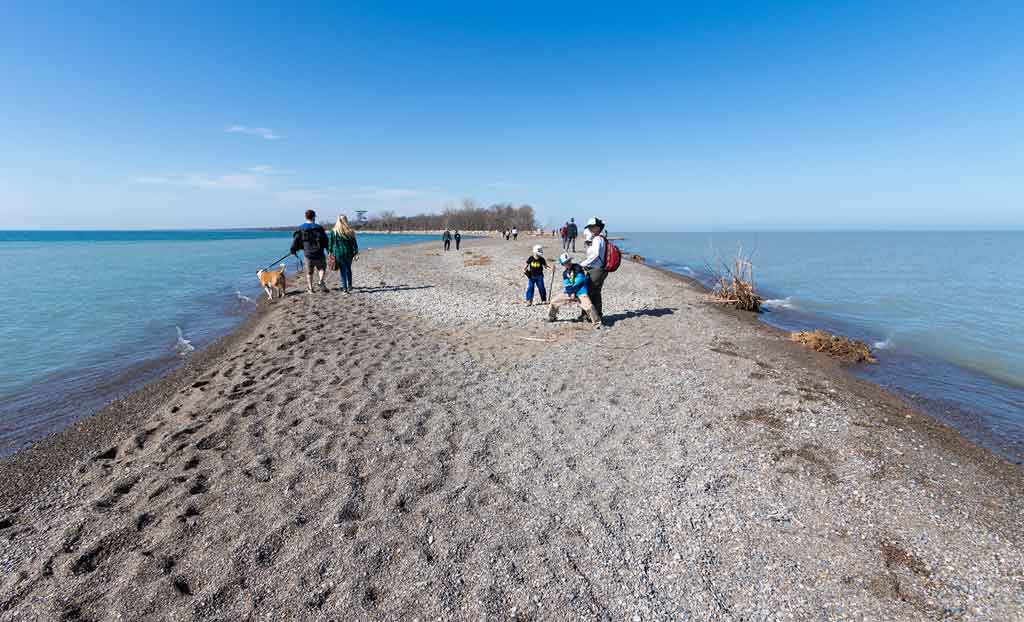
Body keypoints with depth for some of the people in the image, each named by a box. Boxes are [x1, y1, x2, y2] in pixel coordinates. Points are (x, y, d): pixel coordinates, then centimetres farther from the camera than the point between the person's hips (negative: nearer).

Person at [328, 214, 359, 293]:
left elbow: (330, 242, -1)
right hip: (348, 253, 2)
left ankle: (343, 287, -2)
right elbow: (354, 243, -1)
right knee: (348, 269, 17)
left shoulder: (334, 231, -4)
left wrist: (330, 252, 5)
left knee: (341, 270, 2)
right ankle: (349, 286, 23)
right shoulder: (350, 231, -2)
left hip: (338, 253, -2)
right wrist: (355, 253, 3)